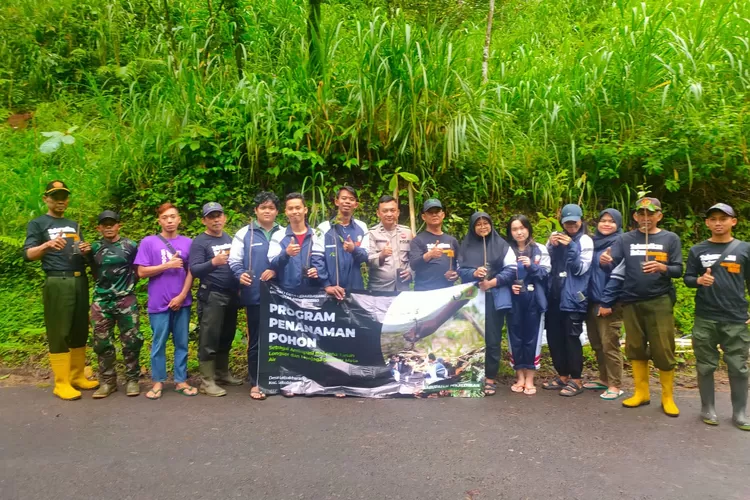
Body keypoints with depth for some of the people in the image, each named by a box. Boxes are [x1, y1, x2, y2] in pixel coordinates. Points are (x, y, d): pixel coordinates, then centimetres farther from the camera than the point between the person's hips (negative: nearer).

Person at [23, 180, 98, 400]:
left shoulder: (74, 225, 20)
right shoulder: (37, 224, 4)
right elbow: (28, 254, -7)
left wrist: (86, 250, 0)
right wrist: (47, 245, -27)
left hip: (80, 281, 5)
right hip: (57, 283, -5)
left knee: (80, 331, 8)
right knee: (59, 333, -3)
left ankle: (77, 376, 16)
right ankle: (61, 383, 1)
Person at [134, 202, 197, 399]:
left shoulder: (188, 243, 5)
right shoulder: (148, 242, 1)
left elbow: (191, 272, 3)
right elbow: (142, 272, -2)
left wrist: (181, 296, -6)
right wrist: (167, 265, -11)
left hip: (182, 302, 2)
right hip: (159, 303, -2)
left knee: (182, 343, 8)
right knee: (158, 344, 6)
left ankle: (181, 381, 18)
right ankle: (158, 382, 18)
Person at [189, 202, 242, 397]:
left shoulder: (230, 238, 14)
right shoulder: (199, 242, -6)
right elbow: (194, 270, -16)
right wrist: (213, 262, -32)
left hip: (231, 295, 6)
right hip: (212, 296, -6)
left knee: (226, 337, 14)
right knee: (209, 339, -3)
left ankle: (223, 373, 26)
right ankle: (207, 381, 3)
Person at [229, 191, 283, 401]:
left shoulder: (284, 233, 9)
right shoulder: (244, 234, 5)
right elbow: (234, 261, -1)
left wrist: (276, 270, -14)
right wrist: (241, 274, -21)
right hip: (255, 295, -1)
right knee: (256, 340, 7)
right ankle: (255, 383, 18)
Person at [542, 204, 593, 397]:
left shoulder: (585, 241, -3)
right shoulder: (556, 237, 10)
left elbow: (580, 269, -11)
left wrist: (570, 247, -20)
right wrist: (551, 246, -8)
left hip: (572, 296, -5)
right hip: (554, 294, 5)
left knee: (571, 336, -3)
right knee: (554, 336, 9)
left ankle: (576, 380, 8)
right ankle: (562, 375, 23)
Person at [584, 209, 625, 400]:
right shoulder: (595, 243, 14)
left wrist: (608, 303, -15)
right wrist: (590, 300, 6)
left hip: (610, 304, -7)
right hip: (592, 301, 7)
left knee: (609, 344, -3)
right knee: (597, 344, 13)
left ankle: (615, 385, 7)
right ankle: (604, 379, 26)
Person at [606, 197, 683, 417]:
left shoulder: (670, 239, 4)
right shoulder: (626, 239, 7)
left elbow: (678, 270, 1)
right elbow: (611, 264, -3)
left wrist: (662, 267, -20)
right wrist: (604, 261, -26)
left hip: (660, 302, -2)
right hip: (631, 302, 2)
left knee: (663, 349, 0)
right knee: (636, 348, 9)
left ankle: (667, 397, 14)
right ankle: (641, 392, 22)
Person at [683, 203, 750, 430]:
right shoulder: (697, 250, 4)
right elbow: (687, 278, 6)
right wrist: (699, 280, -17)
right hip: (705, 319, 1)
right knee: (705, 366, 8)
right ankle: (707, 409, 21)